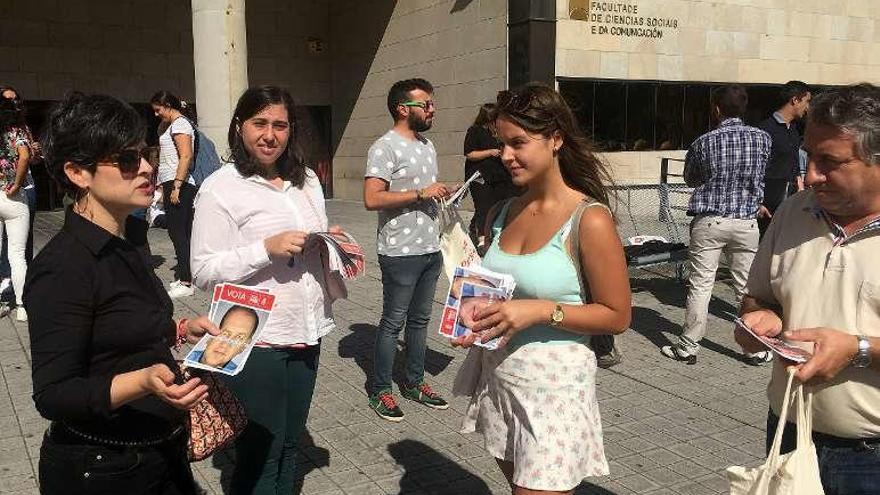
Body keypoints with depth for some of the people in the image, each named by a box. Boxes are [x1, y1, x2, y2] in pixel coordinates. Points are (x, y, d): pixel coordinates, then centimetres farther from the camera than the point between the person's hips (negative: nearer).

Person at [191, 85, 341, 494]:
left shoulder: (306, 180, 10)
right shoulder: (221, 187, -10)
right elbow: (203, 271, -14)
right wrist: (267, 249, -24)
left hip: (306, 332, 6)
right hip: (255, 339, -6)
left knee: (290, 444, 19)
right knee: (260, 454, 8)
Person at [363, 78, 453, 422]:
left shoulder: (427, 146, 15)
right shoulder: (386, 147, -13)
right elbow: (372, 199, -23)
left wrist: (442, 193, 8)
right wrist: (421, 193, -22)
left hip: (431, 249, 8)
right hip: (400, 252, -8)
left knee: (420, 319, 16)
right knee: (393, 322, 2)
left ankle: (414, 382, 29)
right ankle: (381, 391, 15)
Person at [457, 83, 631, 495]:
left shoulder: (590, 221, -15)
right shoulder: (501, 215, 3)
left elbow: (617, 317, -12)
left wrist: (543, 310, -22)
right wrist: (478, 318, -4)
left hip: (555, 386, -6)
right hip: (498, 378, 6)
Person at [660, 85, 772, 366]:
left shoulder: (703, 143, -7)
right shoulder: (762, 138, 0)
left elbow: (690, 180, 9)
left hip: (709, 221, -2)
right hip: (746, 221, 2)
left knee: (700, 285, 3)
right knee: (747, 287, 9)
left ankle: (688, 346, 9)